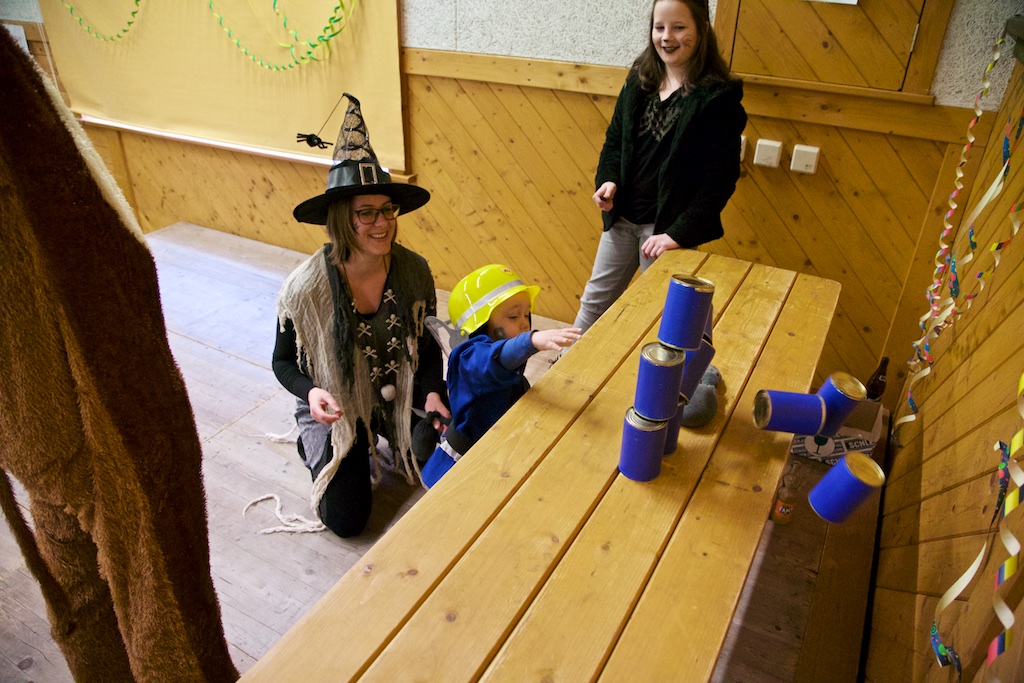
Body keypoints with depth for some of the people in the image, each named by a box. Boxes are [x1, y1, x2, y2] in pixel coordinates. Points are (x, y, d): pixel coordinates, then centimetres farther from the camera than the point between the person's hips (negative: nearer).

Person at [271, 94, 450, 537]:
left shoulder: (413, 271, -15)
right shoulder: (306, 287, -24)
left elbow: (428, 344, -1)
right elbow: (283, 362, -8)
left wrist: (432, 392, -19)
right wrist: (311, 393, -28)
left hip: (400, 396, 3)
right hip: (336, 406, -3)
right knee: (346, 520, -8)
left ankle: (373, 441, 24)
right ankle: (317, 448, 23)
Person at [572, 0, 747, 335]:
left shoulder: (718, 97, -13)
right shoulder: (640, 79, 3)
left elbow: (721, 178, -14)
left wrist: (680, 233, -19)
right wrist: (608, 179, -7)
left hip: (668, 226, -5)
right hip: (622, 216, 6)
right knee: (595, 300, 18)